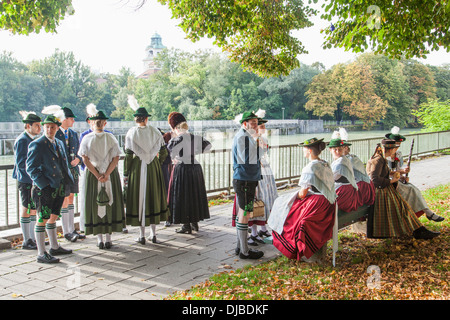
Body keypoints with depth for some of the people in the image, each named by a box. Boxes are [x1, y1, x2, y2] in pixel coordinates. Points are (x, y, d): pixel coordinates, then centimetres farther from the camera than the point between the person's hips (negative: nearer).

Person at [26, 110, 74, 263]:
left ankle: (54, 247, 31)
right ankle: (41, 254, 3)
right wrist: (44, 185, -18)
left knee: (53, 217, 19)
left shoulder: (59, 143, 14)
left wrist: (68, 180, 11)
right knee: (42, 220, -3)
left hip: (59, 187, 8)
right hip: (45, 189, -8)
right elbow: (31, 169, -13)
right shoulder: (36, 145, -10)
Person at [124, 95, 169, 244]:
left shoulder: (131, 133, -6)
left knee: (139, 198, 4)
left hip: (137, 167, -2)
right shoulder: (155, 131, 2)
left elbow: (128, 155, -9)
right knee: (154, 196, 11)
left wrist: (125, 174, -3)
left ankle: (142, 235, 8)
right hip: (153, 167, 3)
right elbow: (164, 151, 3)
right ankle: (153, 233, 16)